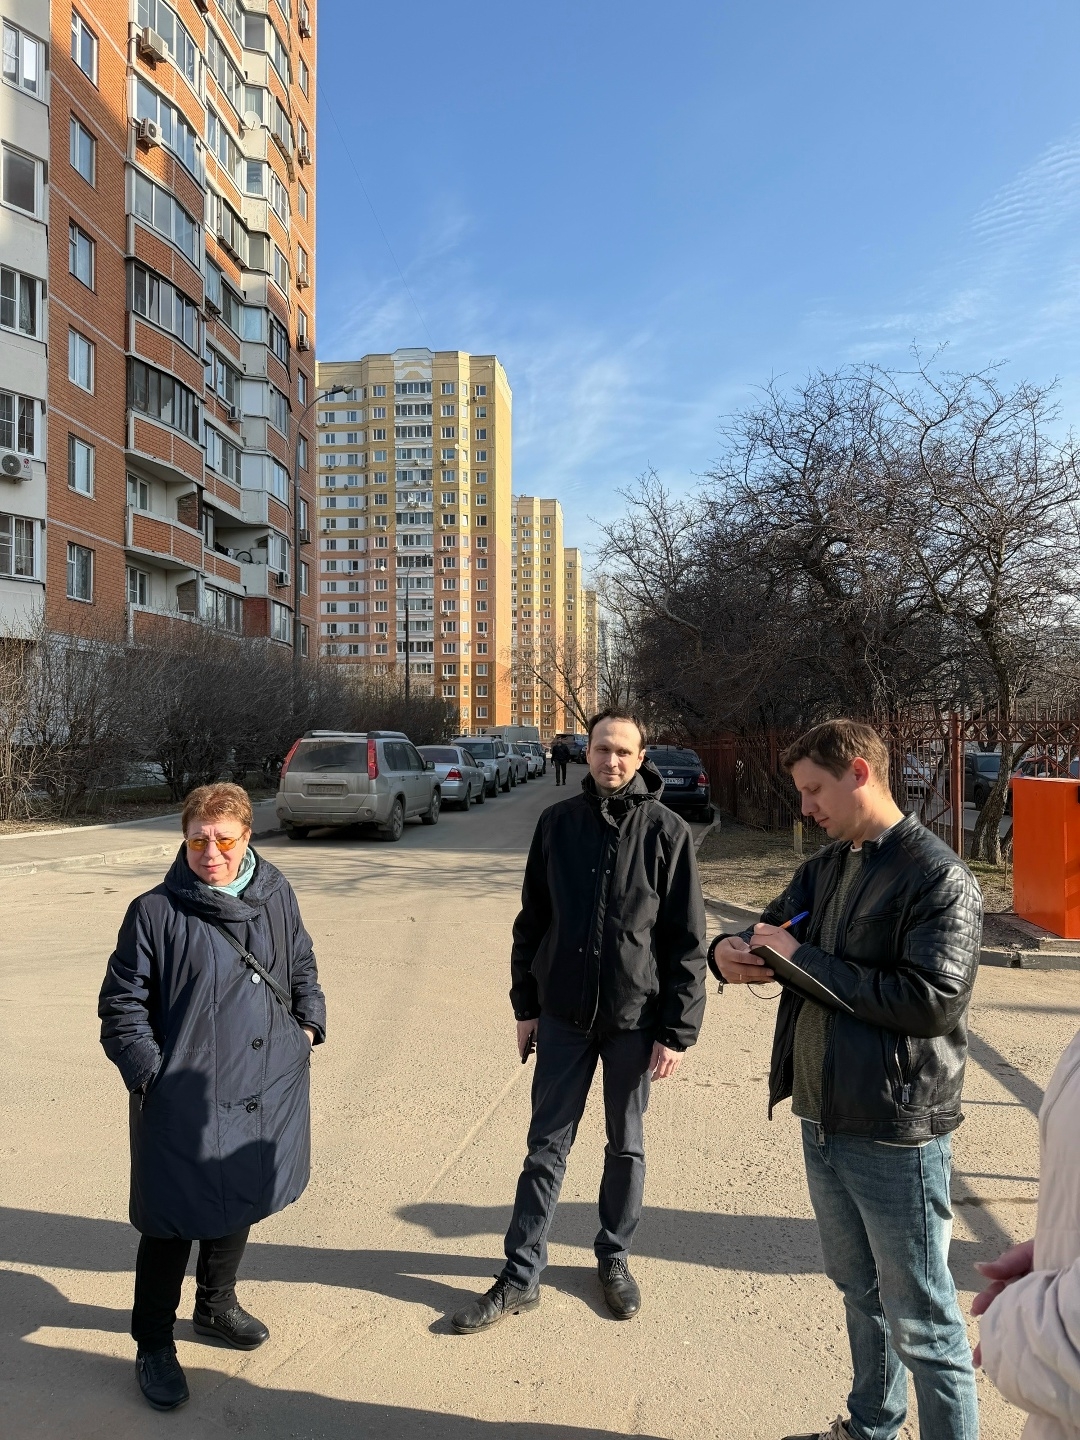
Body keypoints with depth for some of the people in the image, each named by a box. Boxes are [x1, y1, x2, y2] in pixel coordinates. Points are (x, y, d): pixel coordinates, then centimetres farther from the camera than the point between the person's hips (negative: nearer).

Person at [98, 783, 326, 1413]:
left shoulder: (276, 894, 0)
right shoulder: (156, 912, -13)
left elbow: (302, 964, 15)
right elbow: (122, 1005, -7)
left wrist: (309, 1024, 5)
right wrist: (149, 1075, -13)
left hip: (268, 1091, 5)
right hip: (184, 1102, -5)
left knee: (240, 1204, 23)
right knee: (172, 1221, 7)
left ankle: (217, 1304, 48)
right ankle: (154, 1344, 32)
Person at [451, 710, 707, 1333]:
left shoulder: (667, 831, -8)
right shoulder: (558, 822, 0)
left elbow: (688, 941, -7)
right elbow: (532, 920, 7)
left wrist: (677, 1031, -9)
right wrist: (526, 1004, 7)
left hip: (634, 1019, -2)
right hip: (563, 1016, 2)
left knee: (626, 1147, 16)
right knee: (547, 1145, 10)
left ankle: (615, 1258, 36)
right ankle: (522, 1275, 23)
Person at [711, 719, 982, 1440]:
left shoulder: (939, 877, -16)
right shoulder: (826, 868, 8)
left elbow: (934, 999, -24)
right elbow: (773, 925, 15)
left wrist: (806, 961, -20)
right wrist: (734, 949, -9)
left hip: (896, 1136, -8)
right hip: (823, 1121, 8)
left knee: (921, 1321, 8)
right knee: (860, 1294, 25)